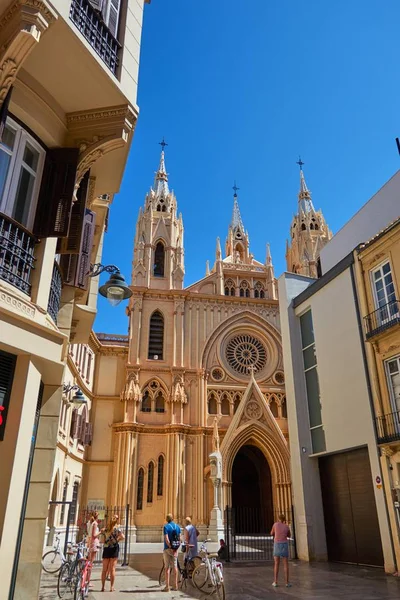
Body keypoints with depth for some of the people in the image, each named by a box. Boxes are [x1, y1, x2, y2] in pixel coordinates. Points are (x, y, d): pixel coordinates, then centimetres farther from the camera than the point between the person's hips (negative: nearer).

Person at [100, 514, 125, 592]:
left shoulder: (105, 528, 6)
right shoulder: (116, 528, -7)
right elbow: (122, 537, -18)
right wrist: (117, 540, -2)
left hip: (106, 548, 4)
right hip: (114, 548, -4)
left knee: (104, 569, 10)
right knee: (112, 569, 1)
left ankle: (103, 586, 13)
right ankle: (112, 587, 2)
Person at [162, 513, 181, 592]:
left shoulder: (166, 527, -9)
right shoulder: (177, 526, 7)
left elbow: (166, 539, -18)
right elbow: (179, 539, 4)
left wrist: (170, 547, -14)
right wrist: (176, 548, 1)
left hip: (168, 549, -5)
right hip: (175, 549, 5)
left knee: (167, 567, 0)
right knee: (175, 567, 10)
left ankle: (167, 586, 1)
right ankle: (176, 586, 14)